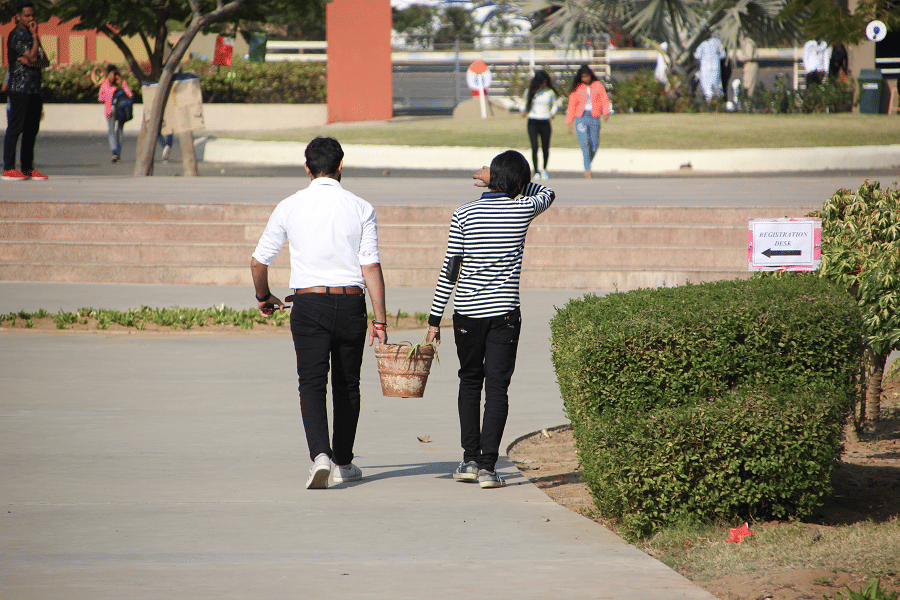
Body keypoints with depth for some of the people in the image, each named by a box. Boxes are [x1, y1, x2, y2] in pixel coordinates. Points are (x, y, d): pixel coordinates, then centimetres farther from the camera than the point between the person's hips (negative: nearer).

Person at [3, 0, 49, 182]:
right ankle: (9, 169, -11)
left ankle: (27, 168, 11)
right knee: (15, 127, -10)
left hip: (34, 89, 8)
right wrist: (35, 36, -8)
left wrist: (31, 61, -3)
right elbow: (32, 57, -15)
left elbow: (44, 62, 16)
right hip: (19, 88, -8)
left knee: (32, 129, 7)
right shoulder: (16, 35, -6)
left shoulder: (31, 35, 21)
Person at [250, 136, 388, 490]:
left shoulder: (290, 207, 1)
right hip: (351, 302, 1)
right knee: (347, 385, 14)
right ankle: (343, 464, 22)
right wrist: (380, 320, -3)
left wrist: (264, 298, 25)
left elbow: (259, 261, 7)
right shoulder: (360, 209, -1)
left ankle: (320, 454, -25)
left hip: (308, 302, -1)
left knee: (312, 383, -3)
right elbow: (371, 267, -6)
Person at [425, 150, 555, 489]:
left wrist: (435, 319, 5)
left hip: (467, 313, 1)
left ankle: (470, 459, 17)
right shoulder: (522, 211, -3)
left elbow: (449, 271, -1)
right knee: (497, 387, -1)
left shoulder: (463, 215, -2)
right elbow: (547, 193, 21)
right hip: (504, 313, -1)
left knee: (470, 381, 17)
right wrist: (508, 182, 19)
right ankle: (487, 466, -9)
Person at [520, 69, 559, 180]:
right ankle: (536, 172, -10)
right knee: (534, 147, -12)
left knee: (545, 148, 6)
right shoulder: (530, 91, 4)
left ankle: (544, 170, 28)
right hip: (532, 122, -1)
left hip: (545, 122, 1)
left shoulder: (550, 92, 3)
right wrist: (524, 111, -5)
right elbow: (526, 103, 15)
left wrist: (553, 113, -3)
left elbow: (555, 104, 15)